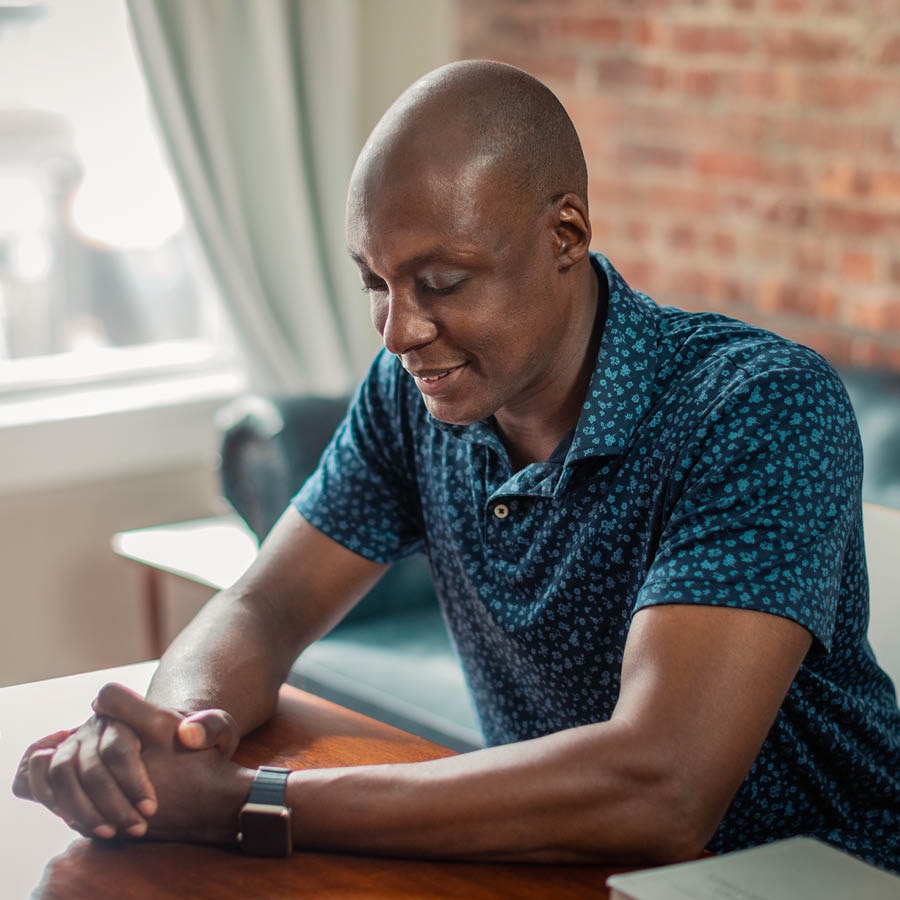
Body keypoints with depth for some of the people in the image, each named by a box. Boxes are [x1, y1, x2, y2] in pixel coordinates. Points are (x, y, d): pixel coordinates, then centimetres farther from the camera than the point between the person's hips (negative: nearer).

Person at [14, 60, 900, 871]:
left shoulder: (760, 410, -23)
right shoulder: (414, 387, -3)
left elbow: (659, 795, -32)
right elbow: (260, 610, 1)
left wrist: (234, 803, -32)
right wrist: (175, 726, -24)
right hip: (547, 869, 5)